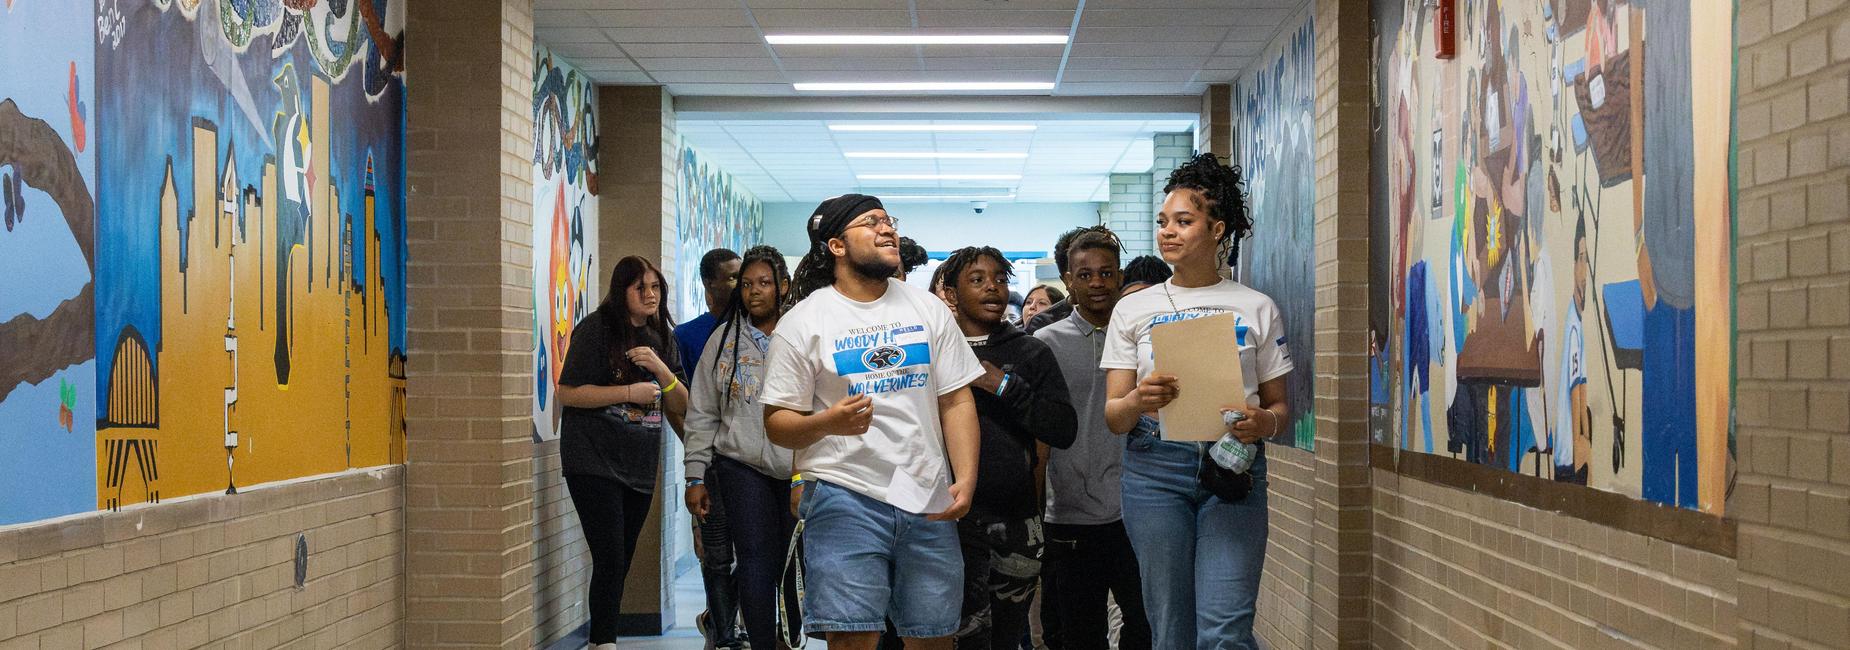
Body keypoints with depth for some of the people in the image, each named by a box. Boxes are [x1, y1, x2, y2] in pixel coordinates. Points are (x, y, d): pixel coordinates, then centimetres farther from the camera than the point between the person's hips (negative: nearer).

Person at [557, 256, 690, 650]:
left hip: (640, 468, 7)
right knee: (610, 558, -12)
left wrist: (661, 370, -9)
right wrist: (631, 392, -15)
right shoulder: (596, 329, -6)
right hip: (594, 464, -6)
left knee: (621, 562, 10)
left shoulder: (662, 338, 14)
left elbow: (681, 407, 10)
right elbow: (567, 392, -12)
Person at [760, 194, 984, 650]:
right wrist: (827, 423, -22)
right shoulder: (803, 322, 1)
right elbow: (777, 423, -1)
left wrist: (966, 479, -4)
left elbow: (957, 401, 9)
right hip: (844, 493, -3)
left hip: (929, 501, 4)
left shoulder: (929, 309, 12)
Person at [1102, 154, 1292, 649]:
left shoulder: (1256, 309, 8)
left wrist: (1264, 423, -14)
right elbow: (1113, 417, 6)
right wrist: (1139, 400, -17)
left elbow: (1278, 405, 10)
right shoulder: (1133, 309, 9)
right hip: (1155, 467, 1)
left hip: (1232, 470, -1)